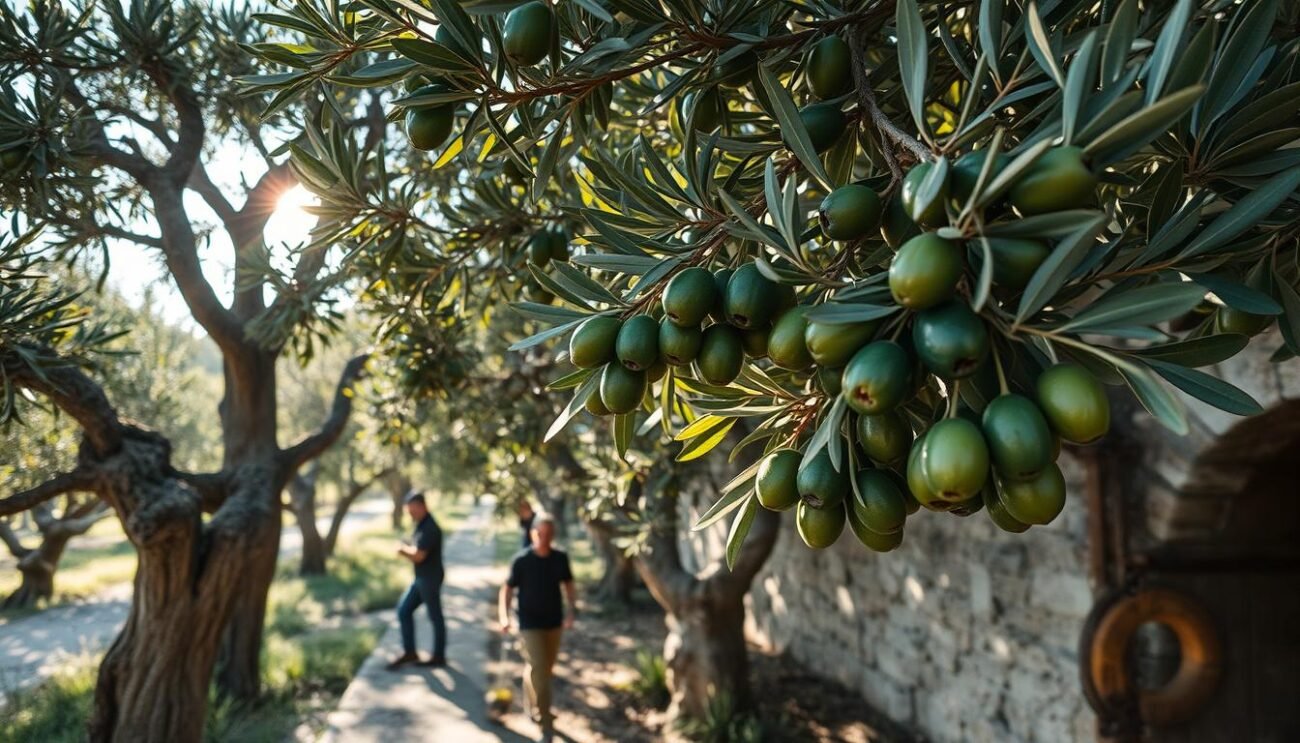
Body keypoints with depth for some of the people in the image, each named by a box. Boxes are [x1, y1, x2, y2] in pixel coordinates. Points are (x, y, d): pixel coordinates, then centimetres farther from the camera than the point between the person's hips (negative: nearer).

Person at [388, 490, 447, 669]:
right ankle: (409, 652, 21)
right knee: (404, 610, 11)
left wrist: (404, 549, -5)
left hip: (430, 579, -10)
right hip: (420, 579, 10)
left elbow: (418, 556, -25)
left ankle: (439, 657, 16)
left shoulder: (430, 528, -22)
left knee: (435, 617, 3)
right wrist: (407, 550, -8)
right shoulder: (420, 525, 10)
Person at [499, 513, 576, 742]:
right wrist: (504, 616, -19)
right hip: (530, 623, -4)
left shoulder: (560, 558, -6)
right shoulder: (521, 560, -15)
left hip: (554, 622, 4)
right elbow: (508, 589, -8)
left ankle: (533, 705, 44)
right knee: (538, 671, -10)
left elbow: (568, 585, 6)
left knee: (546, 668, 17)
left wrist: (571, 611, -7)